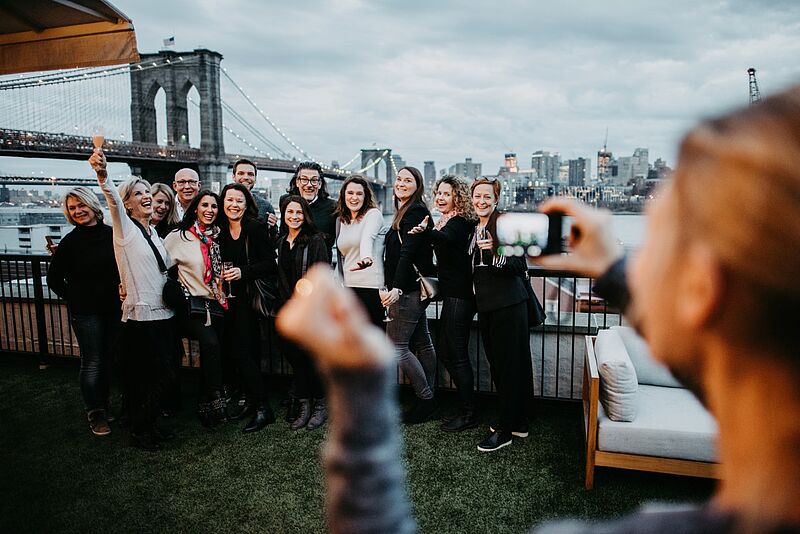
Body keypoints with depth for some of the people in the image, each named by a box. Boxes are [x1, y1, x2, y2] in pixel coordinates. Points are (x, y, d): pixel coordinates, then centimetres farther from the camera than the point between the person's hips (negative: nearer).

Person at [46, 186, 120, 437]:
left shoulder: (112, 234, -1)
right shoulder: (70, 242, -4)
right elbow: (54, 278, 5)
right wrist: (74, 299, 1)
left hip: (113, 308, 2)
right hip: (85, 312, -2)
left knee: (109, 359, 10)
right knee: (92, 363, 2)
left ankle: (104, 405, 26)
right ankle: (95, 413, 16)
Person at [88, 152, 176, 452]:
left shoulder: (154, 232, 15)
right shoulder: (124, 227, -5)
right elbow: (113, 200, -27)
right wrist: (103, 176, -45)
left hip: (163, 314, 7)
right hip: (139, 316, -7)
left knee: (159, 376, 12)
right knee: (141, 378, 1)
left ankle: (148, 425, 27)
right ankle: (139, 431, 17)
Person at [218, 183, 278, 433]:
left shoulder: (256, 229, -8)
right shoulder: (221, 231, 10)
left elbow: (271, 264, -12)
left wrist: (243, 272, -20)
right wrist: (220, 276, 4)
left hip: (250, 297, -7)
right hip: (230, 299, 7)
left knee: (242, 352, -11)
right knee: (232, 350, 8)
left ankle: (263, 408, -2)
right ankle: (252, 402, 21)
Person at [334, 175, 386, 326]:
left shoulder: (374, 214, -6)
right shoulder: (341, 220, 13)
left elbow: (367, 238, -28)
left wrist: (366, 257, -47)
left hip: (371, 287, -6)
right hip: (348, 286, 6)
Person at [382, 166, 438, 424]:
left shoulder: (415, 212, -13)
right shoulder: (405, 212, 16)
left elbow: (408, 252, -24)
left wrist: (396, 288, -32)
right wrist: (395, 287, 17)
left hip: (408, 290, -10)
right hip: (413, 289, 10)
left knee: (397, 346, -5)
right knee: (422, 344, 13)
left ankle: (426, 400, 6)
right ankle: (427, 399, 22)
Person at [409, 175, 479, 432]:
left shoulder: (460, 221, -13)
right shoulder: (444, 221, 15)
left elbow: (445, 239, -37)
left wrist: (426, 230, -53)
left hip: (460, 295, -10)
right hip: (452, 293, 10)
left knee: (457, 354, -4)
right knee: (444, 350, 14)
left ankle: (469, 414, 9)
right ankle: (467, 406, 25)